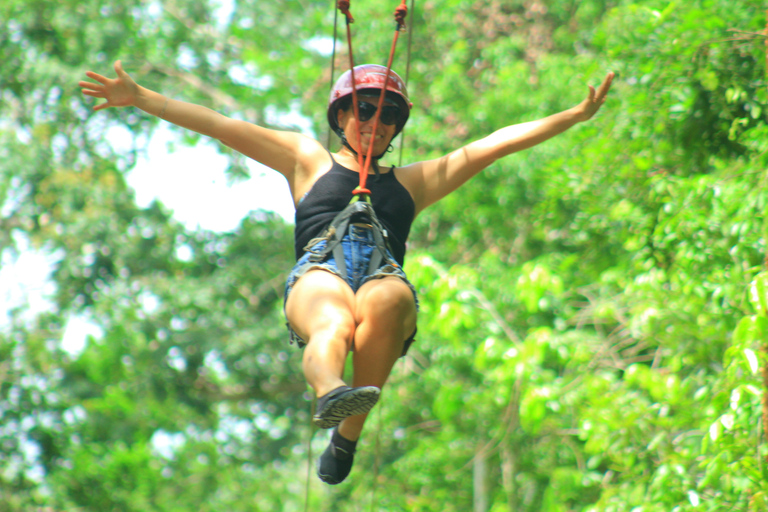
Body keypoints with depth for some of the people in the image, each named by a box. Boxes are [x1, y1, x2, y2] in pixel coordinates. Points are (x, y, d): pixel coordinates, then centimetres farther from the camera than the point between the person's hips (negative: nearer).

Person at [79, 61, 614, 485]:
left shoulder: (411, 182, 38)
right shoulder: (310, 162, 34)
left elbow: (495, 144, 35)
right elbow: (223, 127, 28)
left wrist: (575, 115, 32)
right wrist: (139, 97, 23)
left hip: (385, 276, 1)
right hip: (319, 271, -1)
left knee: (383, 304, -38)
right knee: (335, 322, -39)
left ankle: (349, 436, -41)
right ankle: (331, 393, -71)